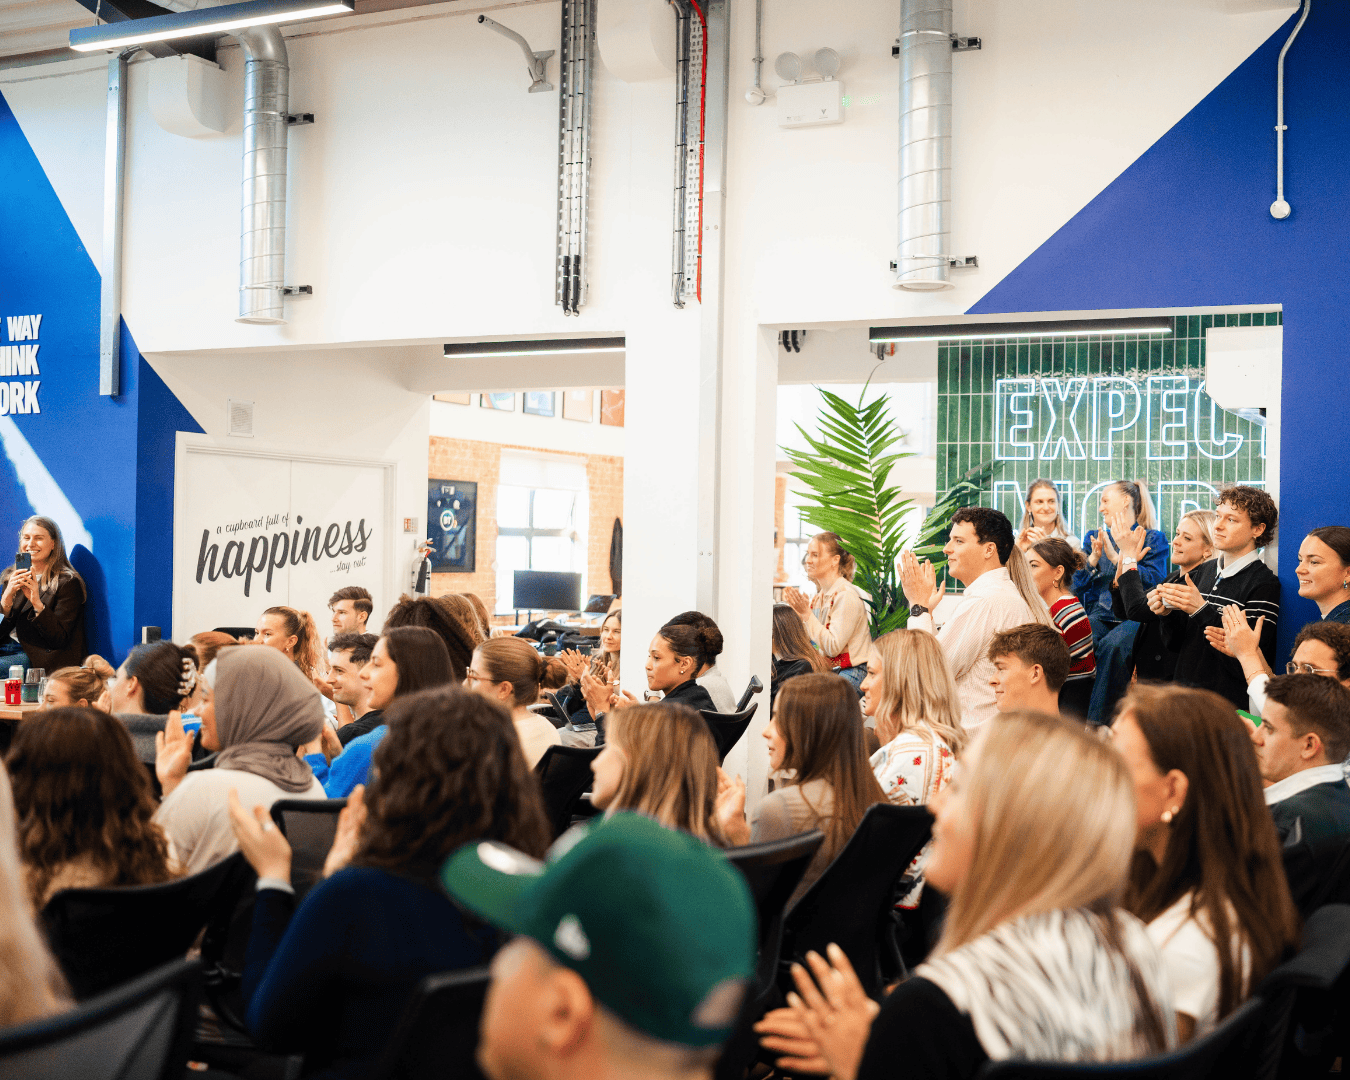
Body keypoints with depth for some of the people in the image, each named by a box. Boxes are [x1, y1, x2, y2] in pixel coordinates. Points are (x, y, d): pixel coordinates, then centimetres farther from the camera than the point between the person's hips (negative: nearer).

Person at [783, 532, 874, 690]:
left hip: (852, 671, -8)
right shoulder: (819, 596, 11)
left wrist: (806, 613, -18)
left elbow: (833, 647, -19)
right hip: (827, 669, 8)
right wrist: (797, 611, 3)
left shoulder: (846, 595, -13)